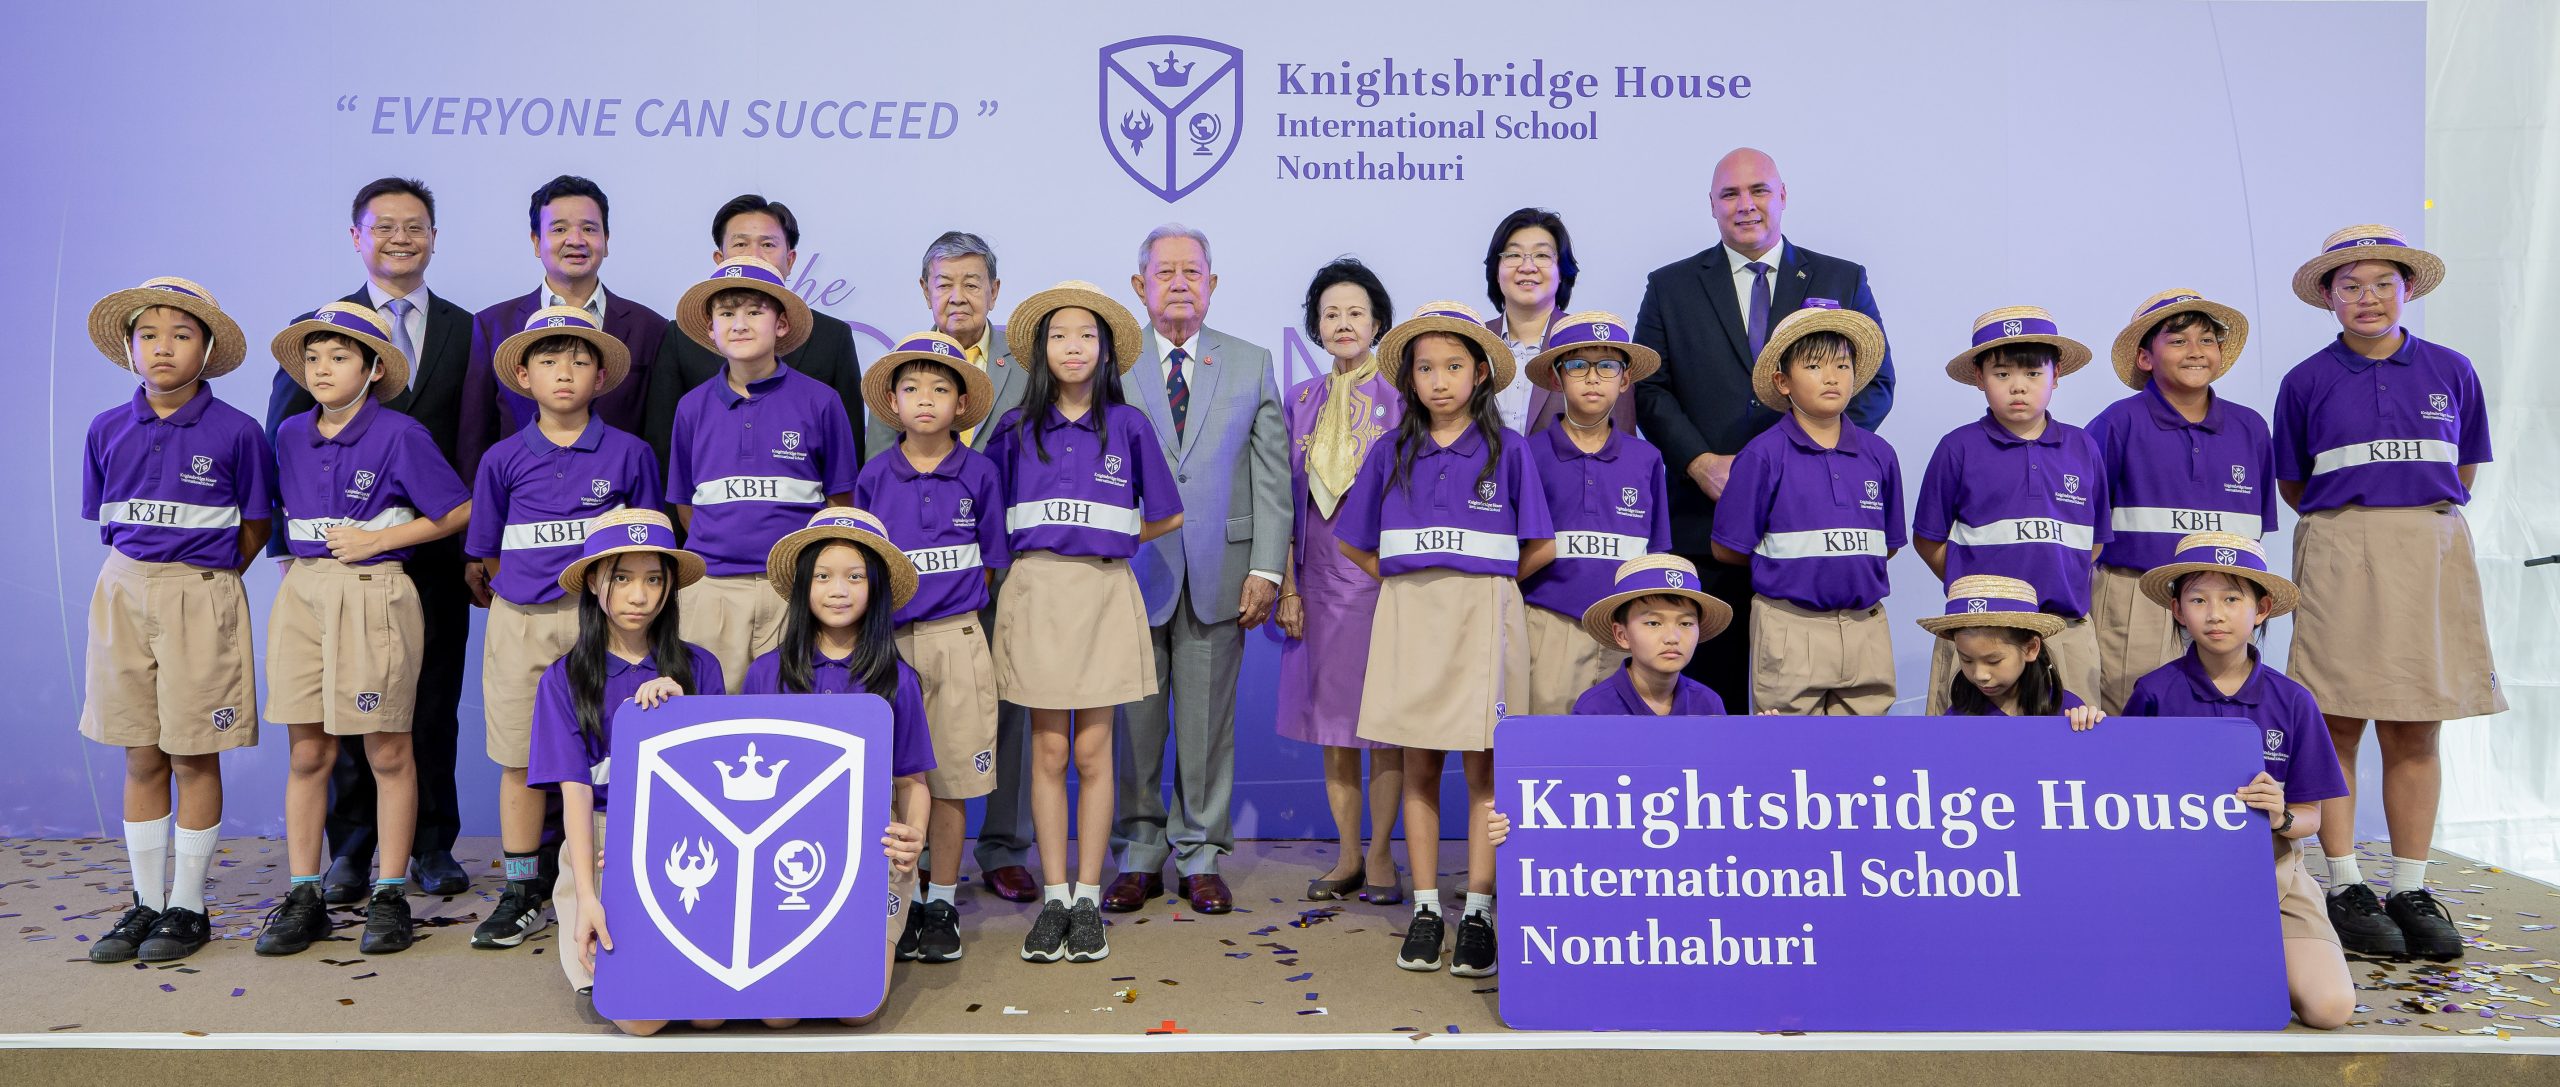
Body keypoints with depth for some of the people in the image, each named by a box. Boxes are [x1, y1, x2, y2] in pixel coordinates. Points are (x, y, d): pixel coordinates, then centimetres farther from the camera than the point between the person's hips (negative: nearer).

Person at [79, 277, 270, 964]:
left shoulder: (235, 432, -6)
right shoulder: (108, 431, 5)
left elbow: (254, 527, 2)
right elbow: (108, 521, 14)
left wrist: (204, 578, 1)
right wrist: (146, 573, 7)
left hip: (201, 598, -3)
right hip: (124, 594, 4)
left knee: (195, 757, 2)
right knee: (141, 758, 9)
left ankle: (187, 907, 13)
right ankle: (146, 903, 19)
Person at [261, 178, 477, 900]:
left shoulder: (467, 331, 9)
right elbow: (284, 444, 5)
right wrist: (289, 549, -2)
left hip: (439, 552, 1)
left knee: (433, 705, 6)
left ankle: (432, 847, 18)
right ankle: (351, 852, 16)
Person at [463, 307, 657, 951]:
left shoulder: (629, 454, 2)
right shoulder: (503, 459, 5)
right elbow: (487, 552, 12)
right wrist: (530, 590, 9)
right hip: (521, 624, 2)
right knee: (520, 760, 6)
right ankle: (521, 894, 17)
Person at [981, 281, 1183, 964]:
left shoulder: (1128, 425, 5)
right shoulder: (1017, 427, 7)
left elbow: (1165, 515, 13)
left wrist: (1105, 537, 9)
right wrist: (1042, 544, 5)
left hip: (1104, 593, -1)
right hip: (1035, 593, 1)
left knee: (1092, 752, 2)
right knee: (1048, 752, 3)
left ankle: (1088, 899, 11)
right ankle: (1054, 898, 11)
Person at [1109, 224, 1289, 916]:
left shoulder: (1251, 365, 9)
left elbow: (1272, 475, 5)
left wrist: (1266, 570, -3)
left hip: (1219, 570, 1)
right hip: (1133, 568, -1)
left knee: (1208, 722, 6)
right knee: (1134, 722, 5)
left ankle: (1200, 856, 18)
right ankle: (1139, 855, 18)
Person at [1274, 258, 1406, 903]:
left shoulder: (1401, 396, 1)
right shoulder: (1301, 401, 11)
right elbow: (1288, 500, 9)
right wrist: (1288, 586, 3)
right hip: (1322, 577, 4)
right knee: (1331, 715, 7)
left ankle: (1380, 855, 10)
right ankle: (1348, 856, 16)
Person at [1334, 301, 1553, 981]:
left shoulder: (1506, 449, 1)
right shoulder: (1391, 453, 7)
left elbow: (1541, 548, 1)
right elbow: (1353, 542, 13)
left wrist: (1479, 584, 6)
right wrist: (1414, 582, 7)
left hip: (1482, 617, -2)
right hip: (1408, 615, 2)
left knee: (1481, 768, 1)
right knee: (1419, 767, 6)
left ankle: (1478, 915, 7)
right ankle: (1425, 909, 14)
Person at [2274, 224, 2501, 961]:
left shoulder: (2450, 371, 8)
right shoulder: (2306, 381, 3)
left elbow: (2464, 473, 18)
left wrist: (2416, 517, 13)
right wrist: (2356, 519, 10)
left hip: (2432, 555, 2)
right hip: (2340, 559, -2)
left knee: (2415, 732, 4)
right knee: (2336, 726, -3)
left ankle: (2411, 889, 11)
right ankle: (2345, 888, 5)